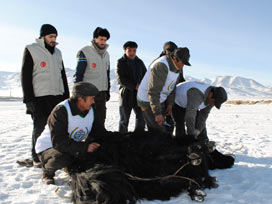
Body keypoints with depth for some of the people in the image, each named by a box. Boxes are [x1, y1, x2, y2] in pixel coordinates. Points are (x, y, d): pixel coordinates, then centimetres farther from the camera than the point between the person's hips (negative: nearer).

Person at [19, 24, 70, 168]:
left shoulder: (57, 52, 17)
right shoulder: (31, 50, 0)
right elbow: (25, 76, -5)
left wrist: (66, 95, 14)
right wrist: (29, 99, -11)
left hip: (57, 97, 5)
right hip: (39, 98, -5)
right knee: (39, 128, 0)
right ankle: (37, 159, 14)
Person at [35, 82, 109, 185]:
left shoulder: (91, 111, -4)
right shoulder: (60, 111, -27)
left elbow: (100, 133, 3)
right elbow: (58, 141, -33)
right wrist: (84, 147, -36)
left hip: (73, 148, 6)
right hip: (48, 147, -6)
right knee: (62, 158, -38)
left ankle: (71, 166, 11)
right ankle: (47, 172, -2)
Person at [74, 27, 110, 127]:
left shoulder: (106, 54, 13)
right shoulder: (85, 52, -7)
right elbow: (79, 74, -8)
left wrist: (107, 90, 18)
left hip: (102, 92, 6)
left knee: (101, 117, 10)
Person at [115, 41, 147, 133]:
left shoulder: (139, 62, 13)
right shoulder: (120, 62, -1)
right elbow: (120, 79, -12)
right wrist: (134, 86, -21)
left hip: (138, 94, 4)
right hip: (126, 94, -4)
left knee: (142, 118, 6)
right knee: (124, 120, 3)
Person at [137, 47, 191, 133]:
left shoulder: (175, 66, 2)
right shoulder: (161, 66, -28)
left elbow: (172, 86, 14)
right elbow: (153, 91, -31)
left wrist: (170, 103, 10)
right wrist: (157, 113, -29)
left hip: (159, 101, 9)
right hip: (148, 101, -9)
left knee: (154, 130, 14)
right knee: (159, 130, -8)